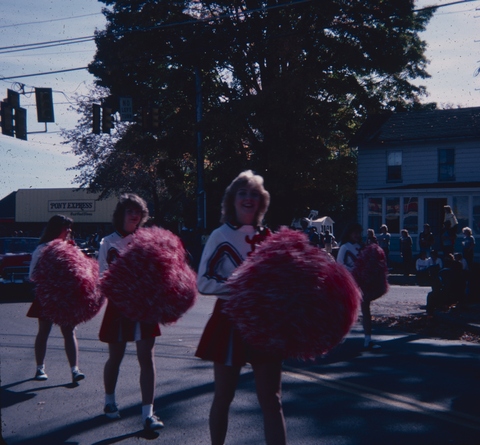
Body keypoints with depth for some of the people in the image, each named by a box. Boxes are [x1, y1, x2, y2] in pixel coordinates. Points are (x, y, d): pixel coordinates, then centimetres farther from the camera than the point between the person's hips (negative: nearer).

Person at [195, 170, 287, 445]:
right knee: (224, 398, 9)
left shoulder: (265, 237, 8)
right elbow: (204, 282, -12)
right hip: (231, 321, -4)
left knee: (272, 400, 3)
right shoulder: (221, 236, -6)